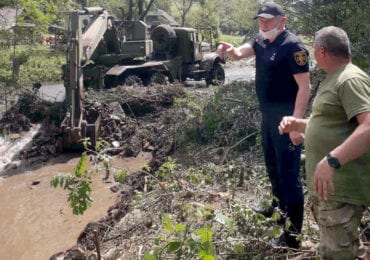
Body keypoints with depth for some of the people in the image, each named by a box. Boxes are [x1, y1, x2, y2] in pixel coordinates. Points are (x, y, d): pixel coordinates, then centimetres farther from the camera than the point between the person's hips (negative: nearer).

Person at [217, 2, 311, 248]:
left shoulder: (292, 46, -17)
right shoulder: (261, 41, 9)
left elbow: (305, 87, -21)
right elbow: (239, 54, 3)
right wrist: (229, 49, -22)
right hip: (268, 115, 9)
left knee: (288, 172, -4)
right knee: (272, 165, 23)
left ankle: (293, 235, 5)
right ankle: (279, 207, 44)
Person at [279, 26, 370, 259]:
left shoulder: (351, 80, -17)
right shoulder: (333, 80, 17)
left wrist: (331, 160, -38)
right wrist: (297, 124, 10)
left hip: (341, 187, -11)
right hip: (329, 183, 11)